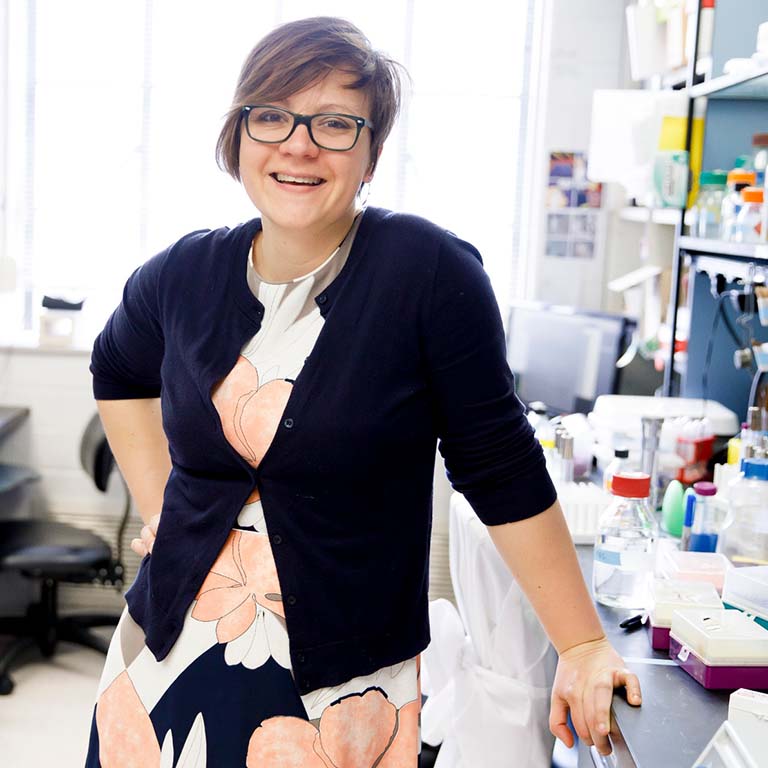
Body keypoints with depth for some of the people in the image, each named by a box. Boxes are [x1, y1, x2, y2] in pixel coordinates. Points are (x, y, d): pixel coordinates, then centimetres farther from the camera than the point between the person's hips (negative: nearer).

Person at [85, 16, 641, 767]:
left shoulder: (430, 274, -15)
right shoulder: (184, 277, -1)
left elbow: (503, 475, -11)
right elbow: (118, 373, 21)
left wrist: (583, 646, -9)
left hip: (342, 690, -3)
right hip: (166, 658, 4)